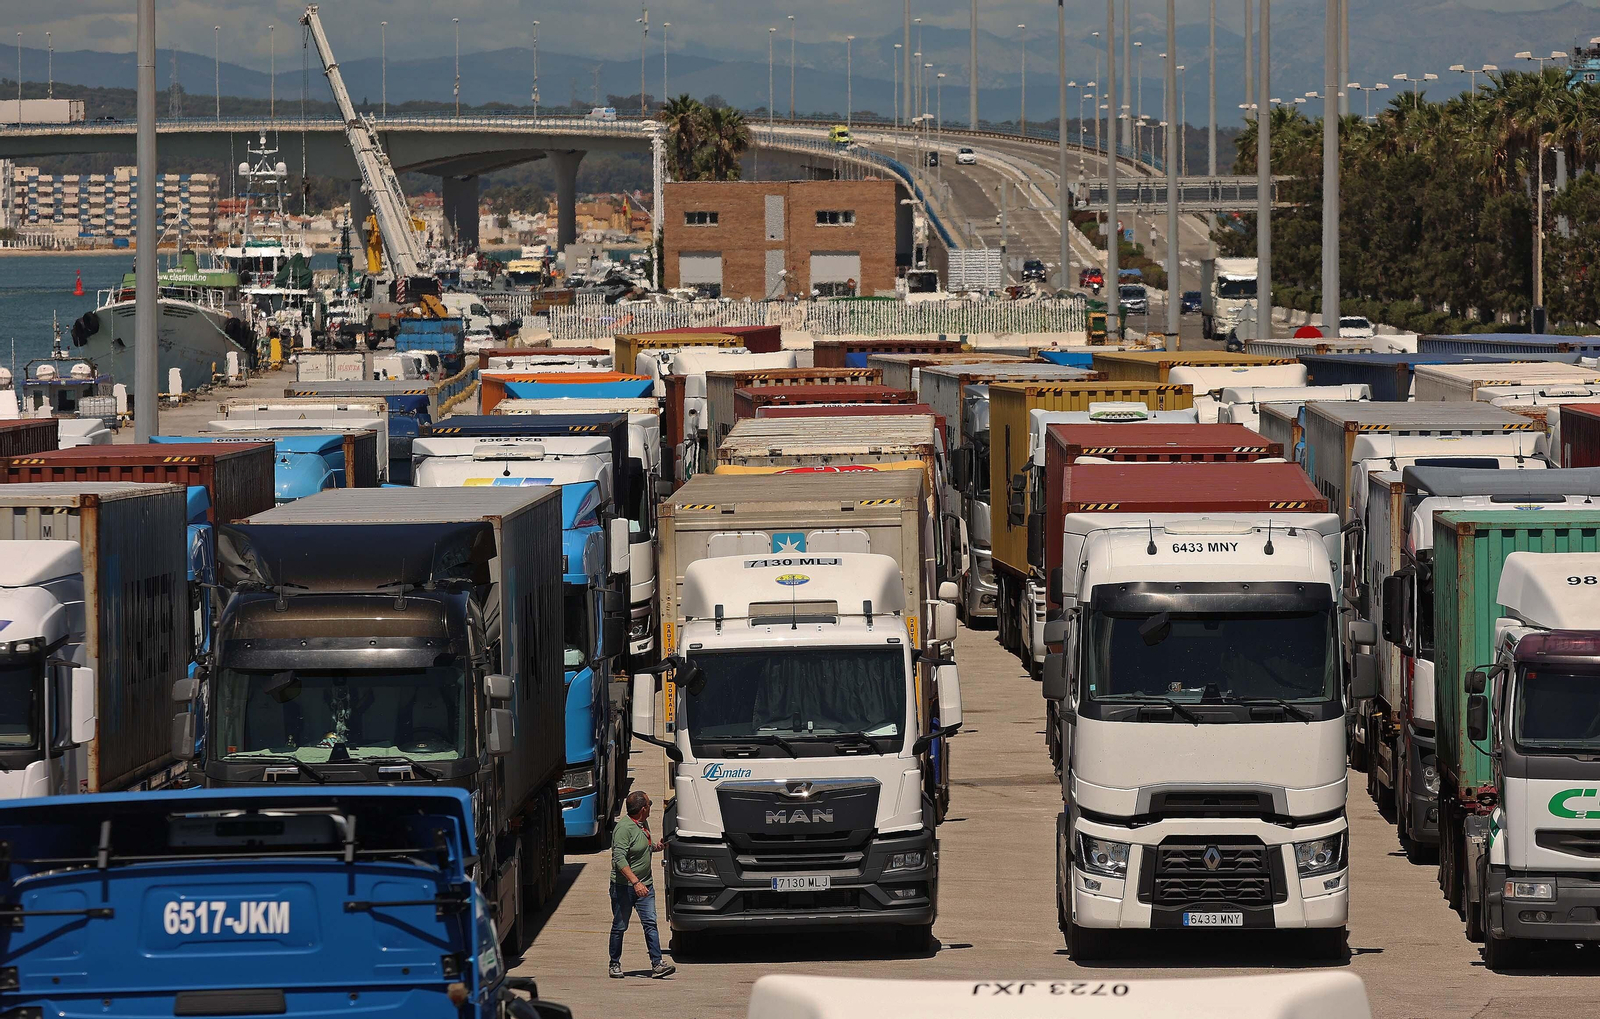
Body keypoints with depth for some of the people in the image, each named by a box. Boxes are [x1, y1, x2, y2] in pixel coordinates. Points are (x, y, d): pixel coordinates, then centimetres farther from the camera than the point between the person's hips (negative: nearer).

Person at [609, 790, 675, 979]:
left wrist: (655, 847, 6)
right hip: (624, 886, -7)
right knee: (619, 927, 4)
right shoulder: (623, 828, -18)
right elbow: (619, 859, -25)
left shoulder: (643, 824, 10)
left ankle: (657, 964, -7)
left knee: (650, 924, -3)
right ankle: (615, 965, 16)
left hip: (644, 885, 7)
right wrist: (635, 882, -32)